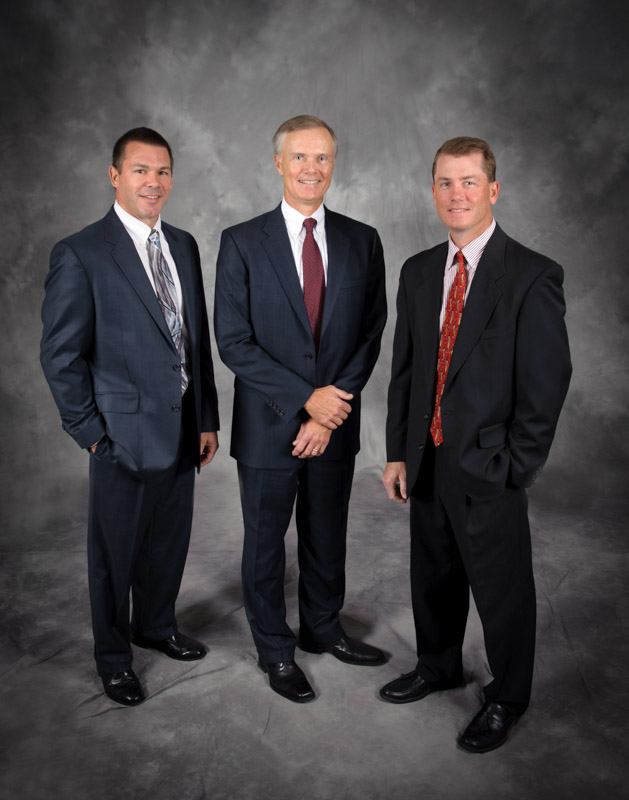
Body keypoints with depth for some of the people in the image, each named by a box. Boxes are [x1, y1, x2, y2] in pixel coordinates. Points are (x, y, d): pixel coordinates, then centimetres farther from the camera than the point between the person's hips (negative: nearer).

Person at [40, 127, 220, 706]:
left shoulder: (183, 246, 9)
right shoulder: (80, 255, -11)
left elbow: (198, 340, 11)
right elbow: (60, 357, -10)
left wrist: (207, 419, 9)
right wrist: (91, 433, -10)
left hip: (182, 430, 6)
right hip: (124, 435, -6)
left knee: (171, 539, 19)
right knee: (116, 549, 10)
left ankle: (157, 625, 43)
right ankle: (113, 656, 31)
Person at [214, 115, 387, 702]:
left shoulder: (362, 241, 2)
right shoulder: (242, 242, -6)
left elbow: (371, 334, 0)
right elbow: (233, 343, -11)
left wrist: (335, 408, -10)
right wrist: (307, 397, -16)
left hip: (336, 422, 3)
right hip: (268, 425, -2)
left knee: (327, 537, 18)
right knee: (265, 543, 12)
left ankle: (323, 628, 41)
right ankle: (275, 650, 32)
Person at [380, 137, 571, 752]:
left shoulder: (533, 277, -12)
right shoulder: (419, 272, 7)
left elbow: (546, 386, -12)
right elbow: (404, 369, 10)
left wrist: (514, 470, -13)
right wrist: (397, 452, 7)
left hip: (489, 467, -5)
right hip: (427, 462, 6)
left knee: (501, 588, 11)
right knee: (432, 576, 22)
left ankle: (506, 699, 35)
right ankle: (438, 667, 47)